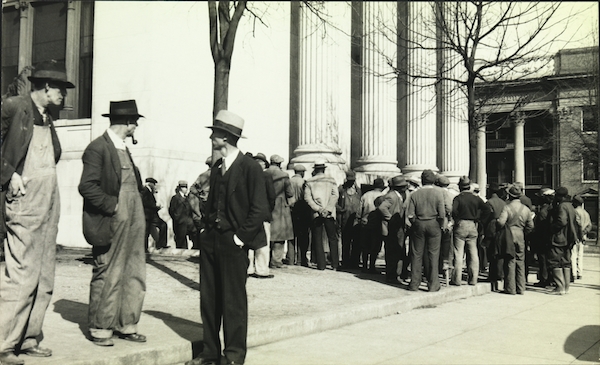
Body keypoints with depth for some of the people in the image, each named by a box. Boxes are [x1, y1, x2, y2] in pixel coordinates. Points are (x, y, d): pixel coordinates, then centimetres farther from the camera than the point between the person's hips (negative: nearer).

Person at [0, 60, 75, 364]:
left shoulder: (48, 119, 18)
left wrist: (50, 193, 14)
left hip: (49, 202, 8)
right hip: (25, 200, -8)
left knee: (44, 279, 10)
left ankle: (28, 339, 19)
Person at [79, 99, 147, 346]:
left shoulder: (123, 149, 17)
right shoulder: (98, 148, -11)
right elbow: (87, 186, -18)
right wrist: (113, 205, -17)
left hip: (133, 223, 9)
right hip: (111, 224, -9)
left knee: (134, 275, 11)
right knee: (107, 276, 0)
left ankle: (126, 325, 22)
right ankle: (99, 328, 13)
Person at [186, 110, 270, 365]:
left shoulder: (250, 167, -10)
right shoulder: (217, 167, 13)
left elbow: (259, 209, -12)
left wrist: (240, 237, -13)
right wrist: (208, 227, 10)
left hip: (233, 242, -7)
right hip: (211, 239, 7)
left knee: (233, 300, 1)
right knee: (208, 298, 9)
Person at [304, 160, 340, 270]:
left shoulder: (310, 182, 5)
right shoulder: (331, 180, 5)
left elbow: (307, 197, -5)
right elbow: (335, 195, -5)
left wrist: (318, 209, -9)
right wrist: (327, 209, -10)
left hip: (316, 214, 0)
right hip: (330, 214, 1)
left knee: (317, 239, 4)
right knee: (332, 238, 7)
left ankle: (321, 264, -1)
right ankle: (335, 264, 3)